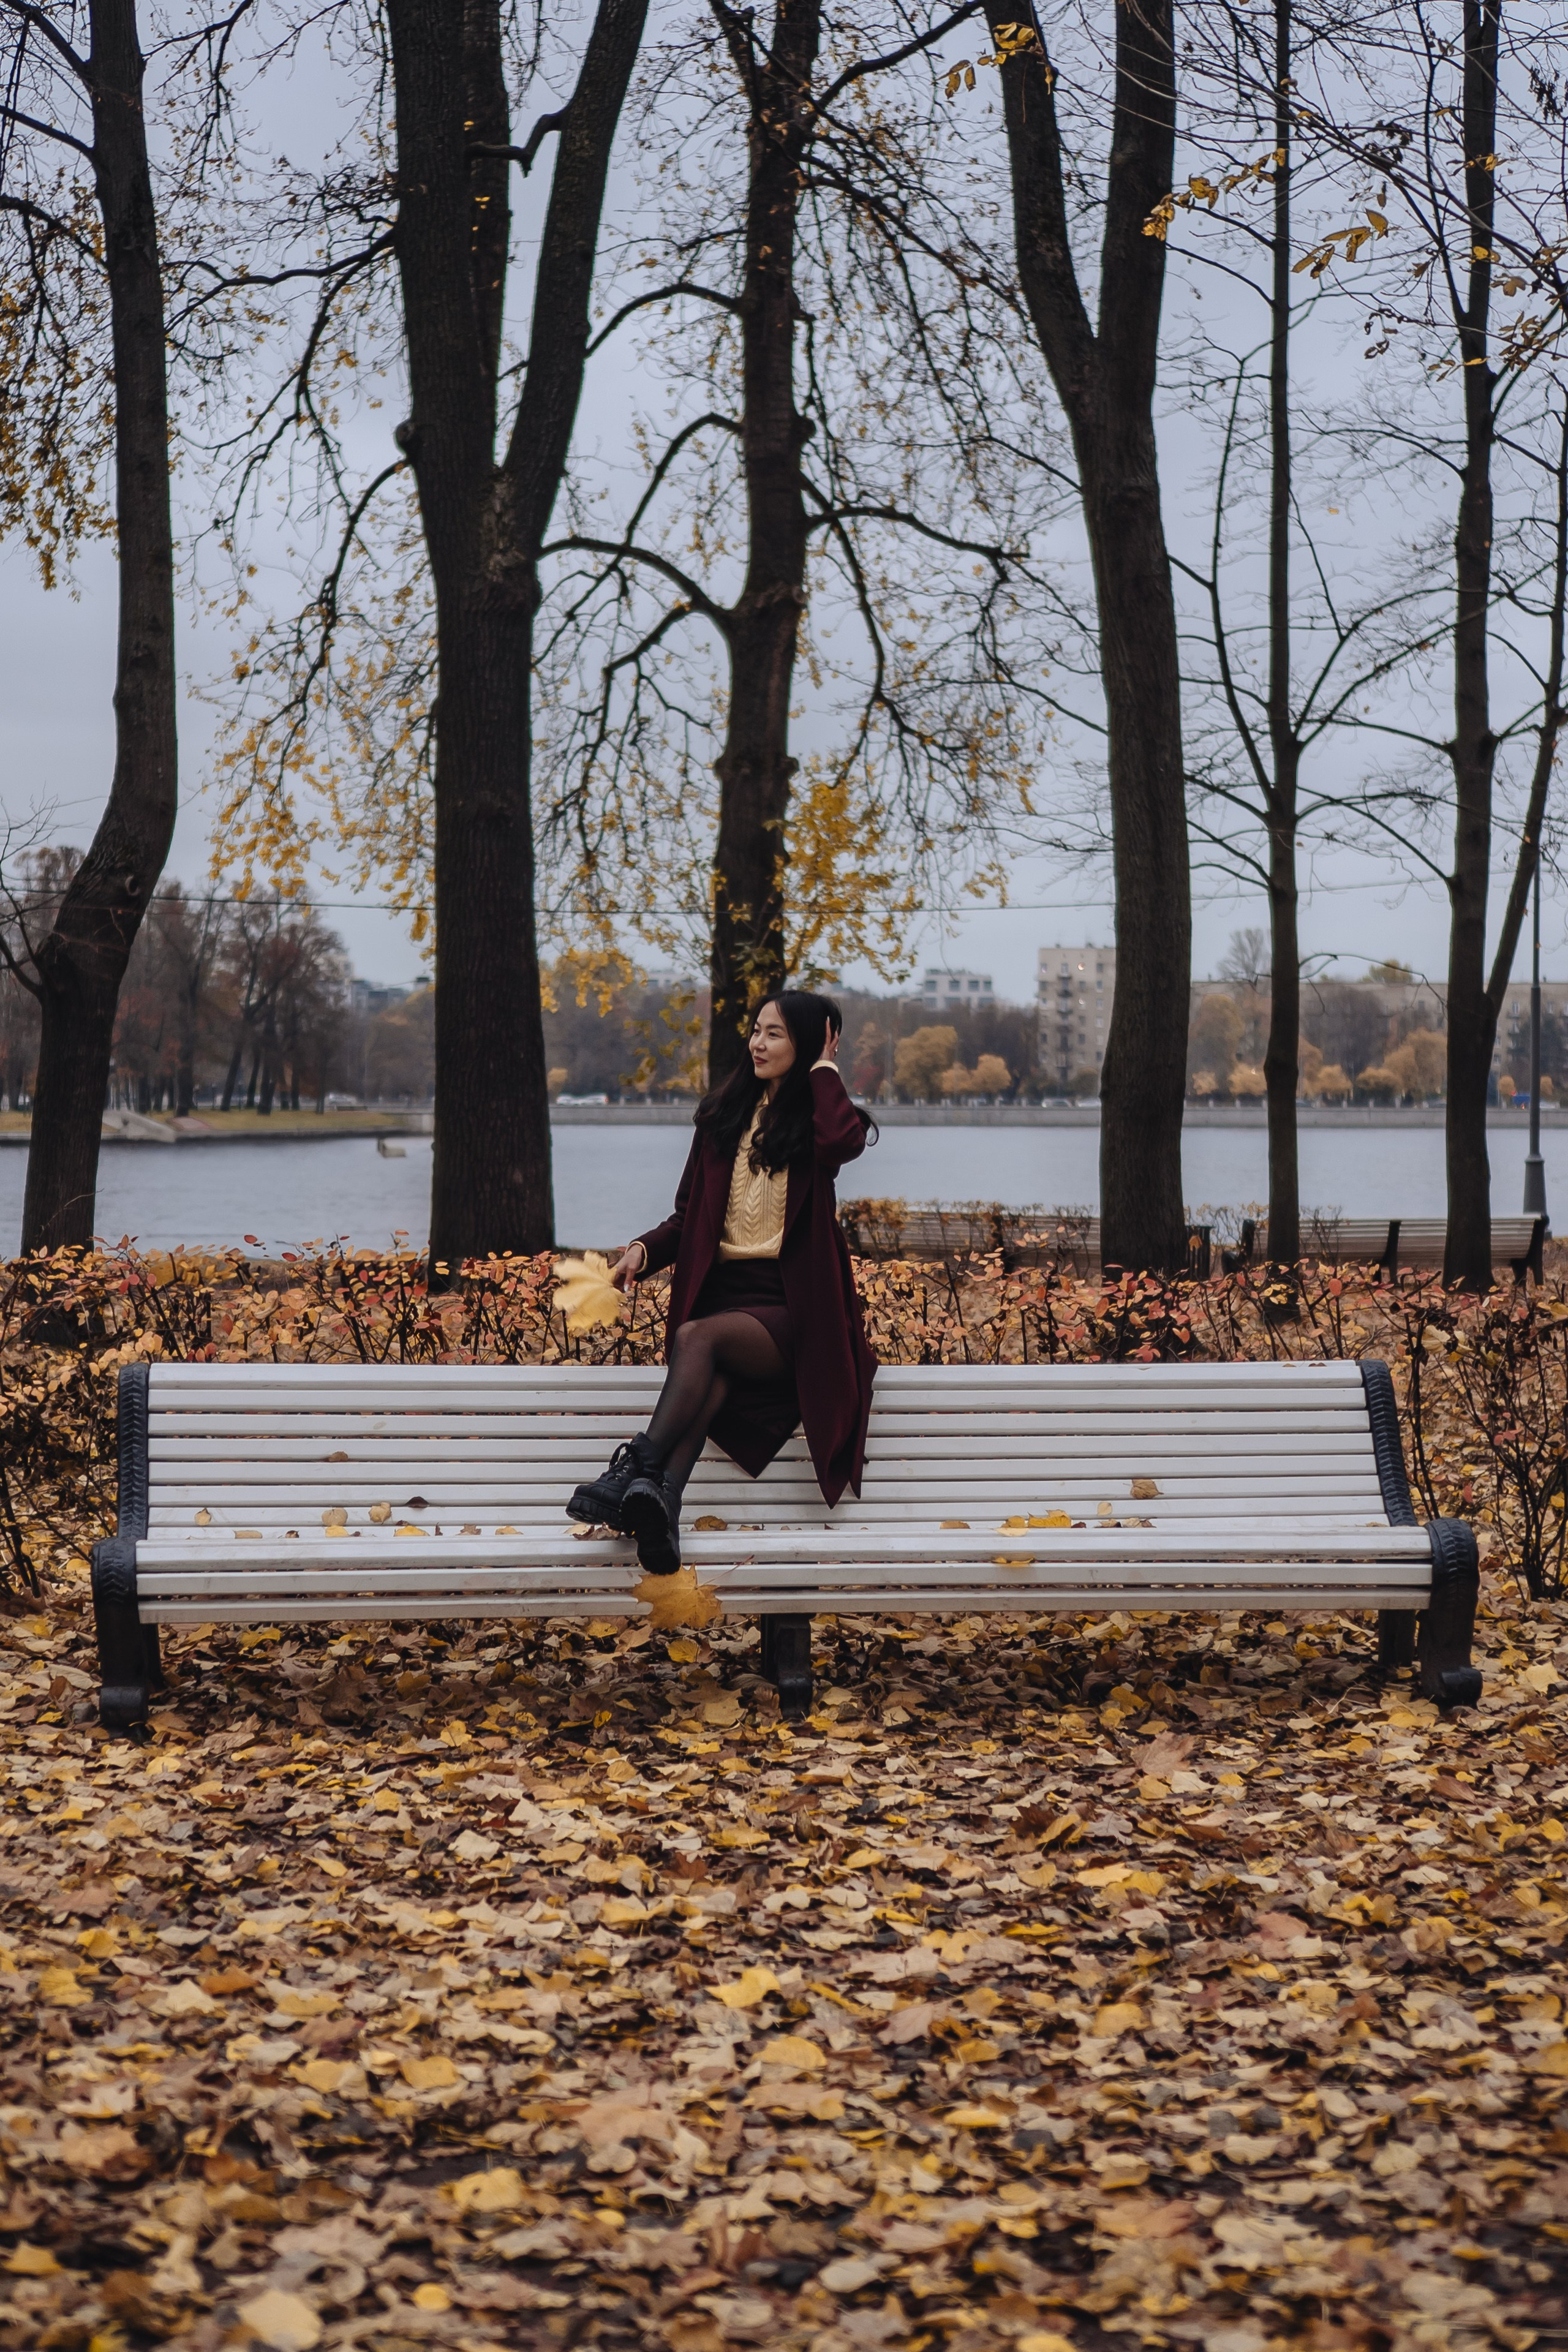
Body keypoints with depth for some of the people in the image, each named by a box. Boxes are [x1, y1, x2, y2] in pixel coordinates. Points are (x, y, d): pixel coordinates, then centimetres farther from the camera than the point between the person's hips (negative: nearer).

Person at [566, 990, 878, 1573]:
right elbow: (687, 1218, 19)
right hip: (720, 1291, 3)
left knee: (698, 1337, -34)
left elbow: (841, 1142, -22)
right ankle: (662, 1504, -57)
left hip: (787, 1308, -3)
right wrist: (642, 1251, -3)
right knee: (713, 1374, -33)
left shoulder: (814, 1119, 5)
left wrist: (824, 1070, -4)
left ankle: (636, 1470, -48)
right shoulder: (724, 1118, 17)